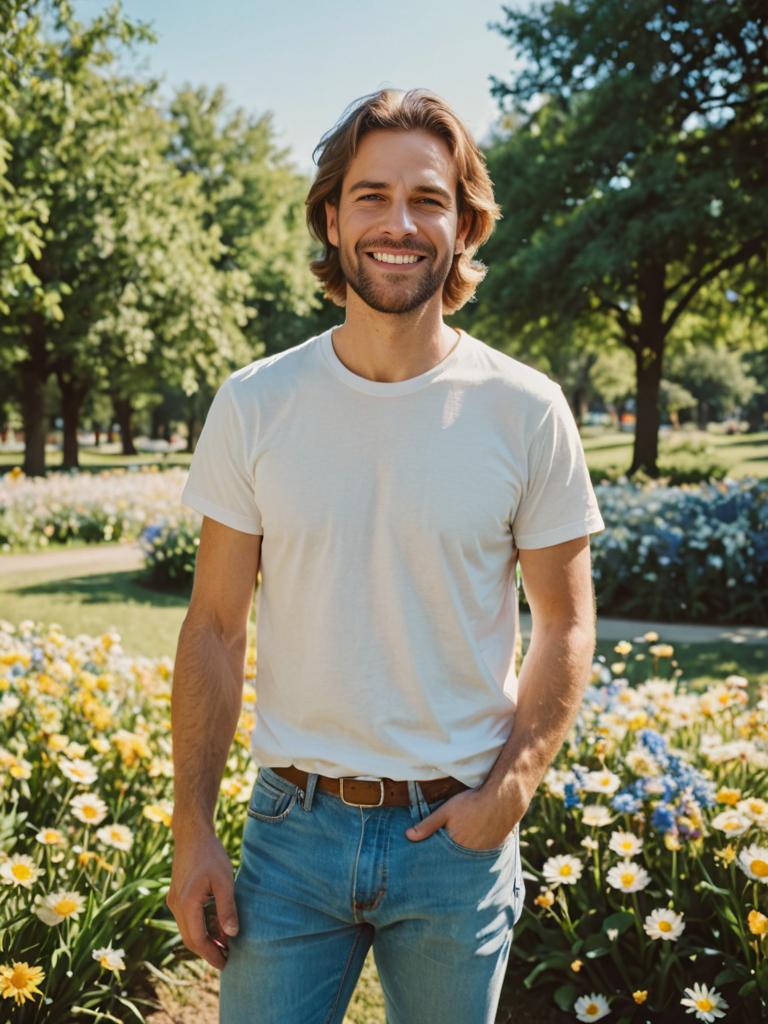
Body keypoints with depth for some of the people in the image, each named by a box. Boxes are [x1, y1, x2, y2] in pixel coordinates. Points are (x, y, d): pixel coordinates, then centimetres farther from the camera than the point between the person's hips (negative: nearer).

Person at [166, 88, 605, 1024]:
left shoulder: (528, 413, -7)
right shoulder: (253, 404, -5)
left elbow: (565, 623, 2)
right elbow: (214, 631, 0)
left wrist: (513, 785, -12)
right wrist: (192, 833, -2)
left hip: (457, 833, 0)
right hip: (293, 823, 1)